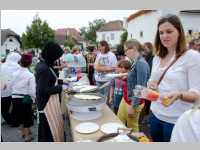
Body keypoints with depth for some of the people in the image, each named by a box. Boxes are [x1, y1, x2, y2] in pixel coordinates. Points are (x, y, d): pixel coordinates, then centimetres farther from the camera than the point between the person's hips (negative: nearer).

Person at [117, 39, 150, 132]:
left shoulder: (141, 63, -21)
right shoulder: (135, 62, 5)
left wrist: (133, 106, -18)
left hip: (133, 102, -8)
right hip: (126, 99, 8)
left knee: (132, 128, 12)